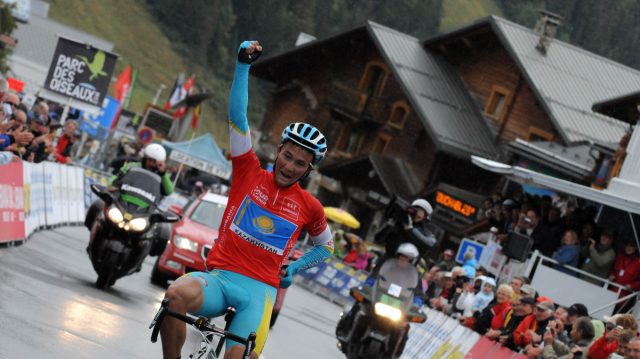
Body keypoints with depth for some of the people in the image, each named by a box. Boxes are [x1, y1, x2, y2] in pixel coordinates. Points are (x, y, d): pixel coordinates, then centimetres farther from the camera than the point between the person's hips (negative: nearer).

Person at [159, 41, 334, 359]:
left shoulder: (310, 207, 8)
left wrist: (292, 270, 13)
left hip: (258, 289, 0)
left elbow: (325, 246, 29)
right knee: (177, 294, -35)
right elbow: (237, 117, -3)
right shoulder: (250, 173, 6)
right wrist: (243, 65, -12)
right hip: (219, 276, 0)